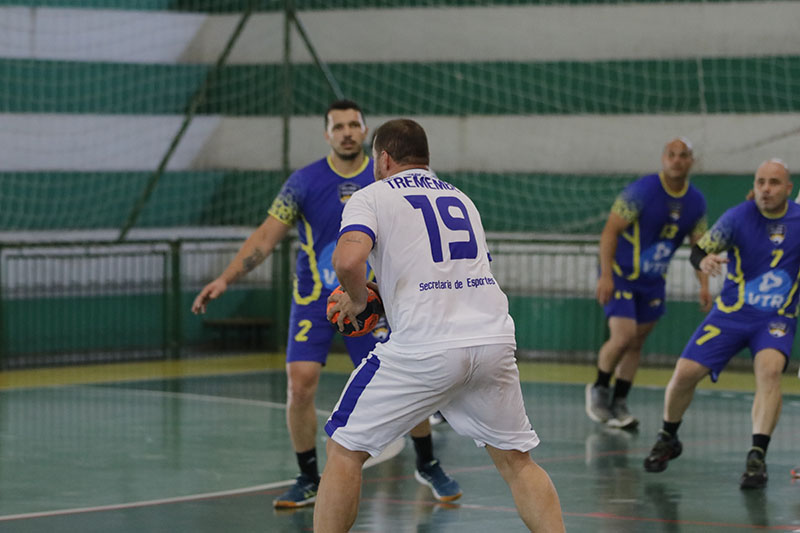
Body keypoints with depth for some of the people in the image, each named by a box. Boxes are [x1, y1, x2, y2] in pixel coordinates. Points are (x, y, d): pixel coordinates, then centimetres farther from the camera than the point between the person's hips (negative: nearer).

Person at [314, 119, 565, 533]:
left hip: (424, 348, -5)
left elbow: (348, 260, -15)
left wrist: (357, 299, 5)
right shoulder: (460, 198, 24)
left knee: (344, 448, 8)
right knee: (516, 460, 17)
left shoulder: (372, 196, 5)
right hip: (493, 338, 5)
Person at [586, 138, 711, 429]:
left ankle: (618, 405, 19)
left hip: (653, 281, 6)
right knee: (623, 336, -17)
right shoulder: (642, 191, -18)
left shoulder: (696, 202, 0)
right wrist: (606, 276, -22)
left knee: (636, 343, 9)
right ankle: (599, 389, 7)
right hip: (620, 274, -6)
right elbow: (610, 231, -17)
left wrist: (704, 285, -1)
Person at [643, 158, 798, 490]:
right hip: (732, 313, 0)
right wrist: (704, 261, -33)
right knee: (685, 373, -6)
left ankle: (757, 456, -31)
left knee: (769, 368, -30)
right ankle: (668, 439, 22)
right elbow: (699, 250, -11)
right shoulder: (738, 218, -11)